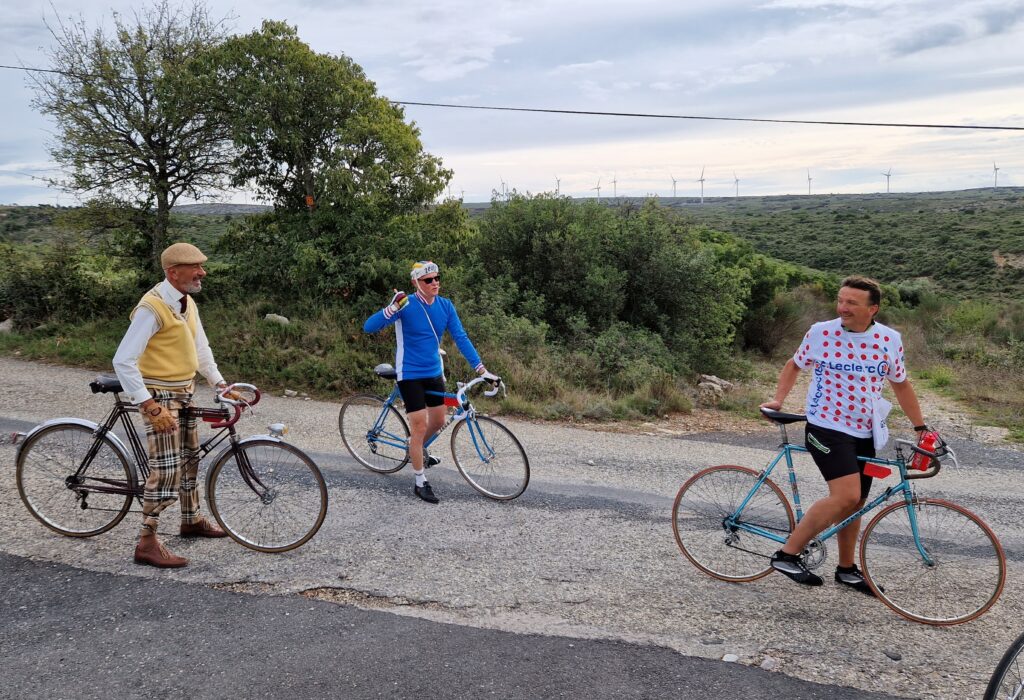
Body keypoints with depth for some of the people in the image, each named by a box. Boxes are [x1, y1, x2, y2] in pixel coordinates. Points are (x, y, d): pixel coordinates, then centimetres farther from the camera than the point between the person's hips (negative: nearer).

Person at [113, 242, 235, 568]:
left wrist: (220, 383, 11)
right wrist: (151, 406, -29)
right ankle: (147, 543, 0)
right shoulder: (152, 307, -22)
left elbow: (201, 348, 18)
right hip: (159, 394, -9)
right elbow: (123, 361, -26)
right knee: (166, 469, -10)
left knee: (189, 459, 20)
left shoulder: (187, 303, 6)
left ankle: (192, 520, 37)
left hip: (185, 392, 9)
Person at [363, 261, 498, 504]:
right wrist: (392, 308, -40)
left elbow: (461, 337, -3)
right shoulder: (406, 306, -19)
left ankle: (417, 450, 46)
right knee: (420, 426, -4)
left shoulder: (445, 306, -3)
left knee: (438, 421, 15)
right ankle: (421, 483, 9)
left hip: (434, 373, 6)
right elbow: (369, 327, -24)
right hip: (410, 375, -6)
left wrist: (481, 369, -10)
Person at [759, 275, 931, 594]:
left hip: (864, 435, 5)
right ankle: (788, 554, -11)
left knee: (855, 504, 12)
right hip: (826, 427, -4)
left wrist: (920, 427, 12)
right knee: (846, 495, -21)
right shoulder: (821, 332, -8)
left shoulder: (890, 340, -1)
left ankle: (847, 569, 32)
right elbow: (794, 365, 9)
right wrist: (778, 400, 0)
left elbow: (901, 385, 12)